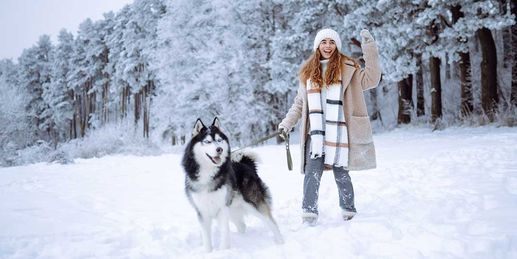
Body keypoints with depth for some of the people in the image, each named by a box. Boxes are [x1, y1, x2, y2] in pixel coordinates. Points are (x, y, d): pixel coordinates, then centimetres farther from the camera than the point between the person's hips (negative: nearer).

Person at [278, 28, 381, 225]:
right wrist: (287, 123, 15)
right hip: (315, 133, 2)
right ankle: (309, 213, -4)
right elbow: (300, 103, 21)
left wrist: (370, 48, -11)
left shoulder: (347, 68, 5)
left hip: (338, 131, -2)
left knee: (341, 173, 1)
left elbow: (371, 80, -8)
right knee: (312, 173, -8)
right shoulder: (308, 71, 16)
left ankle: (348, 210, 19)